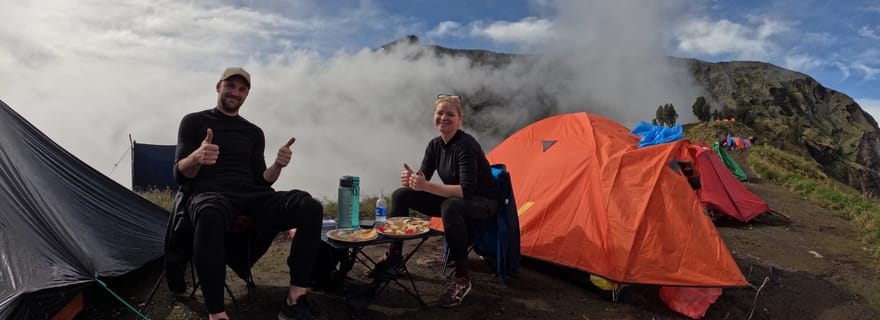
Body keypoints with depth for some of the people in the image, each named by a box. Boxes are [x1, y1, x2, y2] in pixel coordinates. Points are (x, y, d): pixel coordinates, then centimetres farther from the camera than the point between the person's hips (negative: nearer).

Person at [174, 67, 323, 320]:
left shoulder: (254, 132, 22)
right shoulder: (194, 122, 11)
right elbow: (179, 175, 2)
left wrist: (277, 166, -7)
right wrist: (196, 157, -21)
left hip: (250, 196, 4)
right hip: (210, 194, -4)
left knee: (310, 207, -26)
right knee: (209, 216, -45)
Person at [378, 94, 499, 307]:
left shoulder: (466, 145, -24)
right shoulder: (435, 145, -1)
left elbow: (467, 190, -33)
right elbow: (423, 179, -1)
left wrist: (426, 186, -39)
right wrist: (412, 181, -25)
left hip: (483, 204, -7)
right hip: (454, 201, 7)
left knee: (450, 206, -41)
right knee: (401, 195, -4)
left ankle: (462, 280, -28)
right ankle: (394, 255, 7)